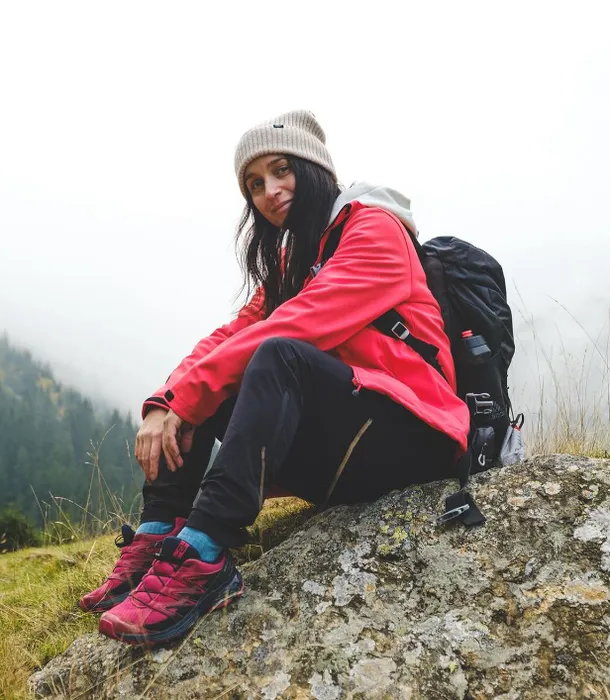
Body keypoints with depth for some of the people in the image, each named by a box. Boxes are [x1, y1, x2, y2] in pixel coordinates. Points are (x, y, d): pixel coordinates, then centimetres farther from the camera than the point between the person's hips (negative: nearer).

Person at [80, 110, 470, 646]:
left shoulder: (374, 229, -6)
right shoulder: (289, 262, 18)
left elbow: (293, 329, -20)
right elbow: (230, 335, 4)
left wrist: (186, 397, -20)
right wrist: (166, 402, -13)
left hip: (409, 436, -7)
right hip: (333, 445, 8)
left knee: (279, 355, -31)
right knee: (199, 389, -1)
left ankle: (201, 557, -37)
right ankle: (156, 539, -12)